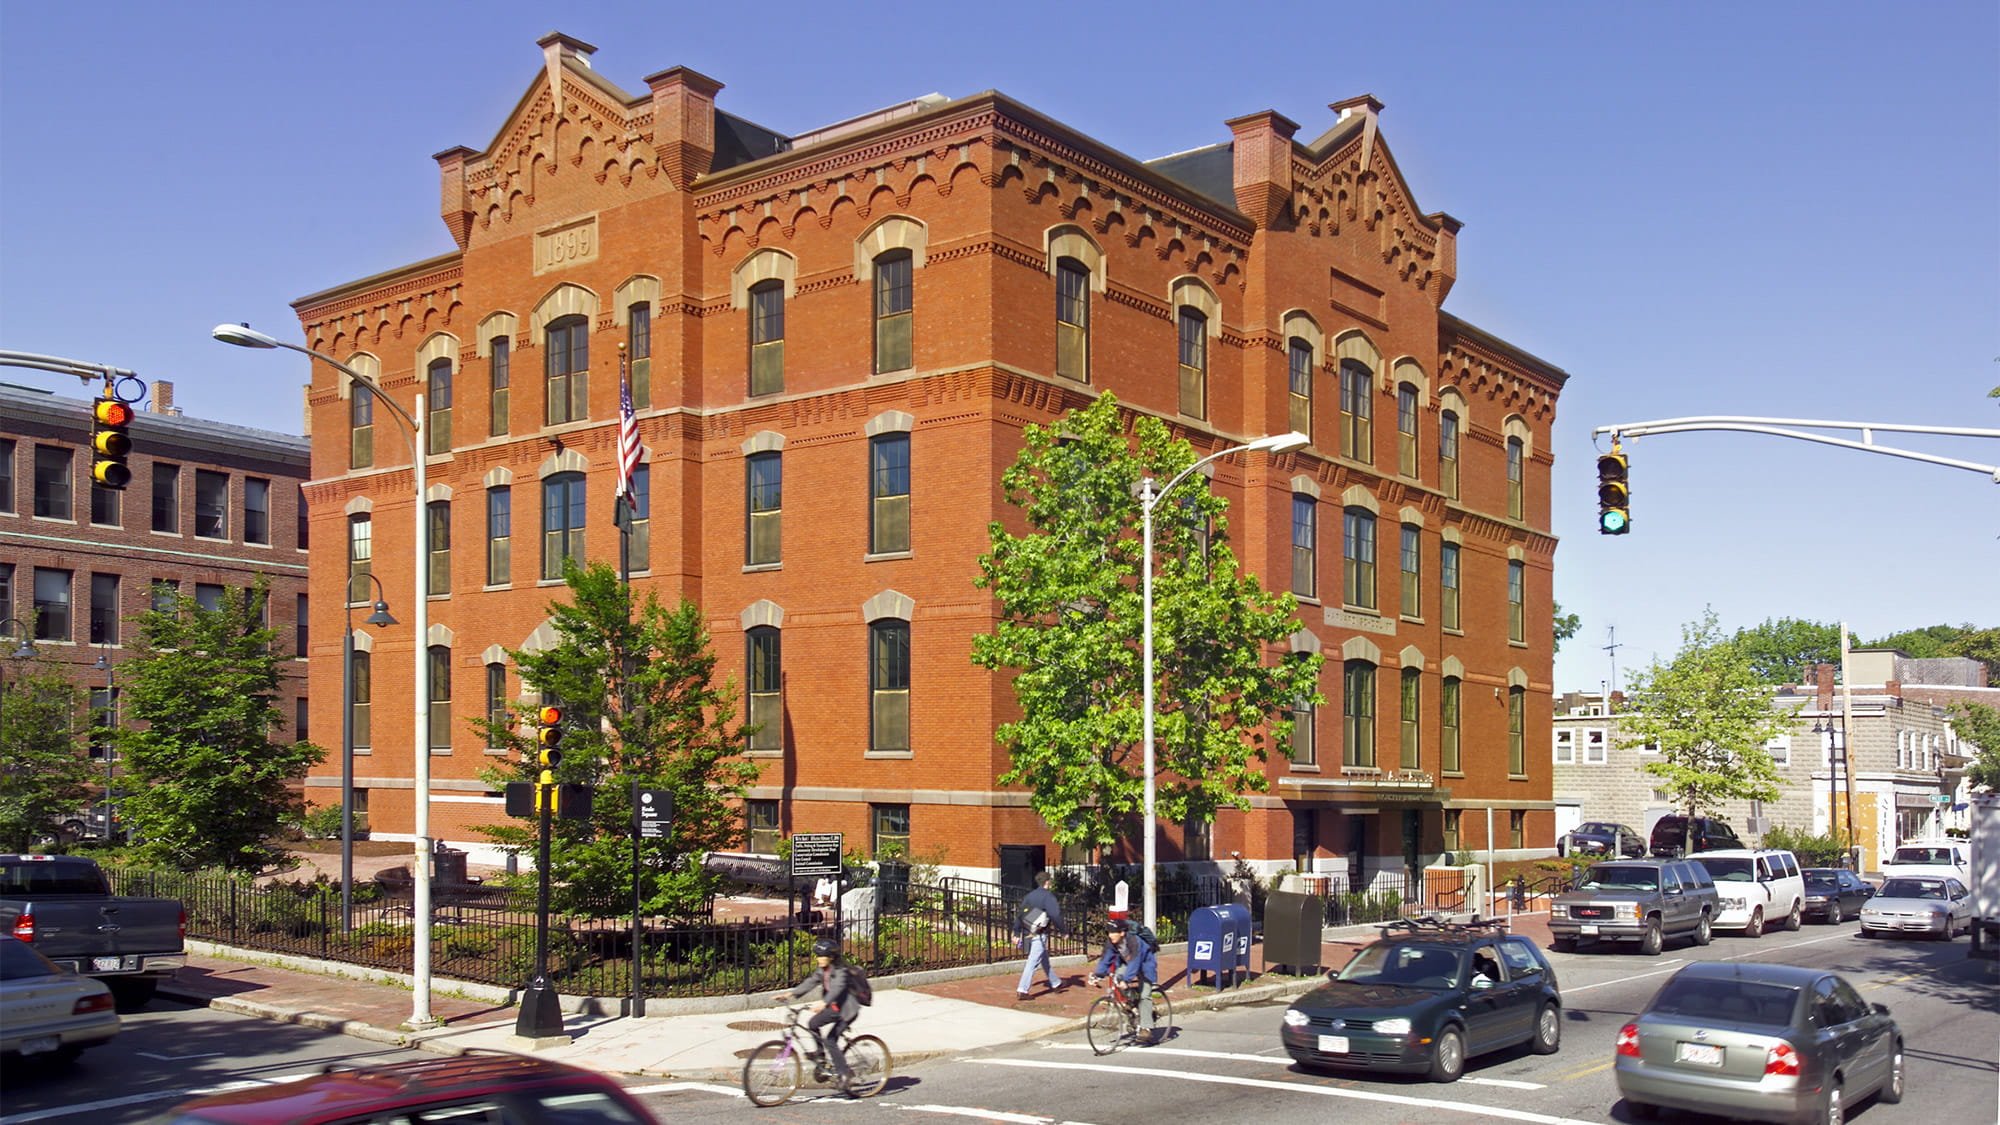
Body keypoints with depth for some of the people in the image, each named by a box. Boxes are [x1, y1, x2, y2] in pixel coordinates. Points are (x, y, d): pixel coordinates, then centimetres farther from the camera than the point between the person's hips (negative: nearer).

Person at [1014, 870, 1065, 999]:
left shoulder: (1029, 896, 11)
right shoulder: (1048, 896, -10)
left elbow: (1020, 915, 12)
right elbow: (1056, 915, -17)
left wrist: (1017, 933, 15)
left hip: (1028, 934, 8)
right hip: (1040, 935, -8)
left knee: (1045, 960, 21)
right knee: (1033, 962, -8)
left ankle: (1055, 984, 35)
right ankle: (1022, 990, -13)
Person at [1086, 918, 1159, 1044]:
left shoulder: (1133, 941, -36)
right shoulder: (1110, 942, -17)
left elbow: (1134, 962, -43)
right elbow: (1105, 959, -17)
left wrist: (1126, 980, -53)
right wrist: (1097, 975, -31)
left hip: (1144, 966, -6)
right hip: (1127, 964, 6)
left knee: (1144, 995, -16)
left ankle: (1146, 1028, -15)